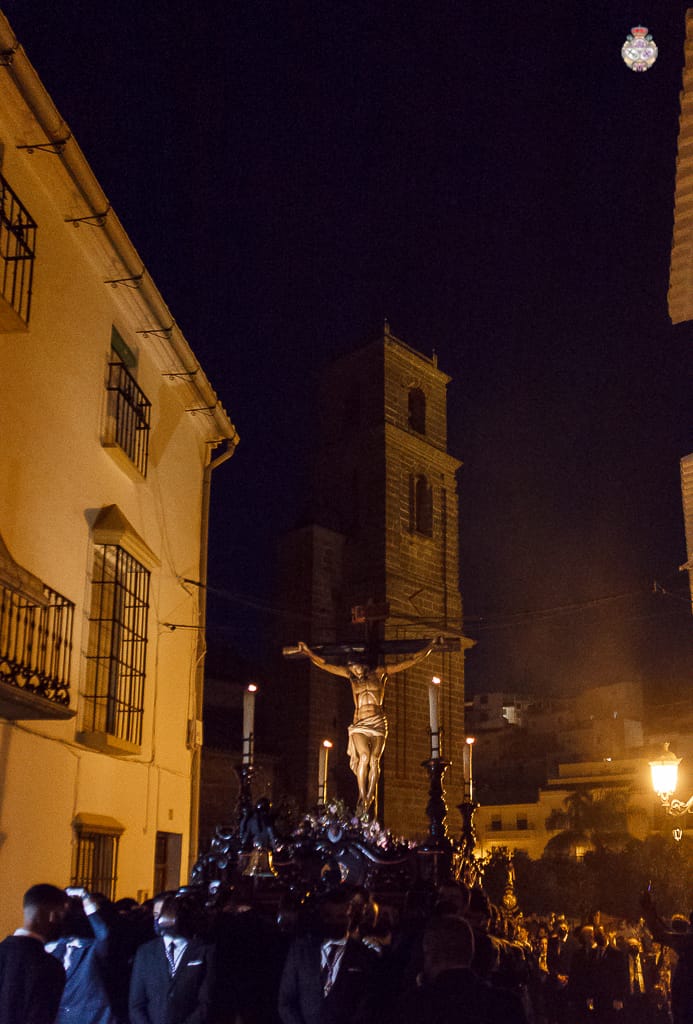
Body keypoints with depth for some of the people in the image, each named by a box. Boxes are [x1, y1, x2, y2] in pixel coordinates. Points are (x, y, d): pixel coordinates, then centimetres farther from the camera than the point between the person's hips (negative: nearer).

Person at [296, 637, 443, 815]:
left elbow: (410, 662, 12)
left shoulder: (380, 673, 10)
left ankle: (369, 799, -7)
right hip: (359, 724, 0)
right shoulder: (351, 675, 13)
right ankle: (362, 797, -13)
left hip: (378, 723, 0)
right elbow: (325, 665, 16)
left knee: (374, 760, -13)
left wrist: (430, 647, 11)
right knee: (364, 756, -21)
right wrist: (309, 652, 14)